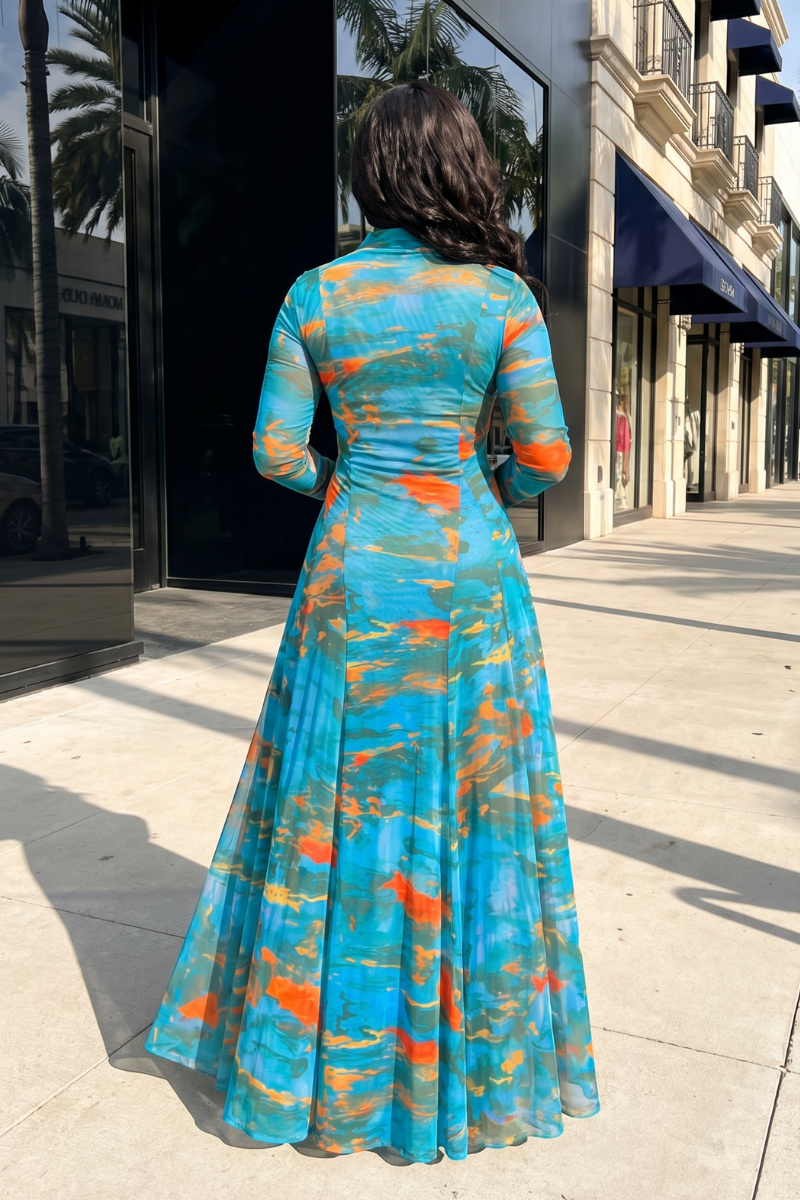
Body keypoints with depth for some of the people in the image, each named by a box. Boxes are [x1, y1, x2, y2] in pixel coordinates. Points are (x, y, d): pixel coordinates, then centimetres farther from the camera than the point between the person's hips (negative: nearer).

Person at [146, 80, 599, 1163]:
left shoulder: (315, 295, 0)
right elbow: (544, 456, -6)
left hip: (353, 569, 1)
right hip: (469, 574, -1)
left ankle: (324, 1058, 27)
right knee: (473, 799, 10)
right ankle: (474, 1051, 25)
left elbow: (275, 451, -1)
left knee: (340, 804, 12)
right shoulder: (503, 294, -4)